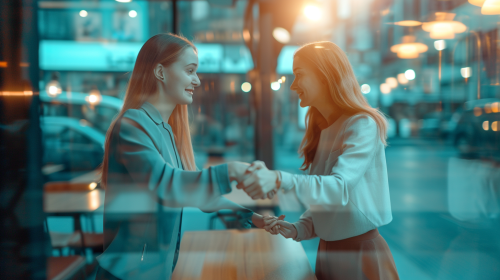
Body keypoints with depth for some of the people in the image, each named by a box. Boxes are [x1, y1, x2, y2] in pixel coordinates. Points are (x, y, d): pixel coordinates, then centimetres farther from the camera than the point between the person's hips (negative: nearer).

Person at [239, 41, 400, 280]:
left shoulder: (363, 125, -15)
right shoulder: (320, 131, 8)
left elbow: (340, 188, -30)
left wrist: (281, 180, -43)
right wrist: (298, 229, -7)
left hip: (362, 253, -7)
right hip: (327, 251, 7)